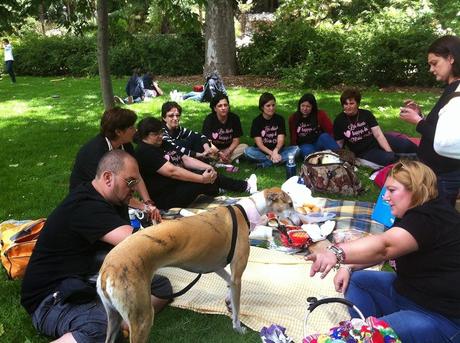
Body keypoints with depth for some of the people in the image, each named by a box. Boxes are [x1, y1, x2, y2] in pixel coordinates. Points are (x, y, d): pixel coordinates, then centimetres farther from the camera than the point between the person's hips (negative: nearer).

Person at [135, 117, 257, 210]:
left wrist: (208, 167, -8)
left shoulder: (162, 144, 13)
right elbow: (172, 171, -26)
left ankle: (245, 186, 12)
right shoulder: (145, 152, -17)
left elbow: (185, 159, 8)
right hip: (166, 198, -10)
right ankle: (246, 187, 1)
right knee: (206, 181, -19)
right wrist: (202, 179, -26)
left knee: (210, 174, -1)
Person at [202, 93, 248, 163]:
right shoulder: (209, 119, -13)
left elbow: (236, 140, -4)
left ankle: (218, 161, -29)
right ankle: (232, 159, -28)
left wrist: (228, 152, -23)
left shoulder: (234, 118, -7)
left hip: (229, 148, 3)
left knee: (245, 147, -22)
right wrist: (219, 153, -32)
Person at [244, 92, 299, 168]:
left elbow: (281, 140, -10)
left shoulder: (280, 119, -1)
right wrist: (272, 153, -29)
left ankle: (265, 163, -28)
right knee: (247, 151, -31)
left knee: (296, 149, -25)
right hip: (262, 151, -2)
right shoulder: (257, 121, -5)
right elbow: (259, 144, -12)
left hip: (277, 150, 2)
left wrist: (275, 151, -33)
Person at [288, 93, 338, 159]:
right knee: (307, 150, -34)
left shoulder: (320, 114, 2)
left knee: (324, 136, -31)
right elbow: (293, 138, 8)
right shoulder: (293, 118, 5)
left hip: (320, 143, 0)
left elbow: (330, 130, -5)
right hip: (304, 146, 0)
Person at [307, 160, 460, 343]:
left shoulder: (430, 217, -23)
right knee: (354, 280, 5)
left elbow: (383, 247, -40)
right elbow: (379, 252, 11)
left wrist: (336, 253, -54)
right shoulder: (413, 213, 8)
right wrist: (348, 267, -5)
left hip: (441, 318, -10)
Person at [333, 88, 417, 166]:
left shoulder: (366, 114, -2)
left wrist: (390, 152, -19)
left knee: (406, 144, -21)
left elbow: (378, 134, -10)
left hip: (378, 141, 2)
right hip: (364, 152, -2)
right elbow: (339, 143, 2)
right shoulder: (339, 121, -5)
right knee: (389, 158, -30)